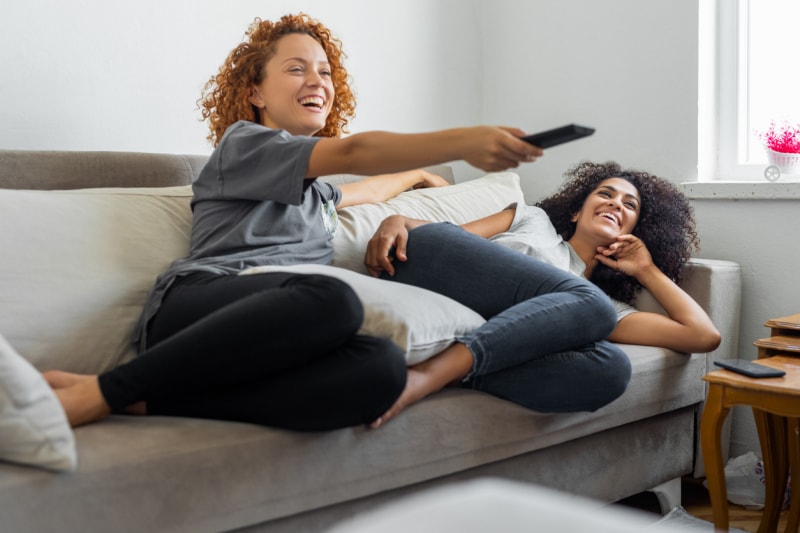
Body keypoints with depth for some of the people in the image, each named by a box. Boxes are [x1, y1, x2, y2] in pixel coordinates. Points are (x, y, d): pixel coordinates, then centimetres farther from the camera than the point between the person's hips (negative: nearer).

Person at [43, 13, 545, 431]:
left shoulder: (315, 190, 34)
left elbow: (367, 187, 60)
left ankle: (146, 401, -32)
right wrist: (462, 141, -20)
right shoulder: (242, 142, 10)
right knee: (333, 300, -41)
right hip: (196, 302, -6)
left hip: (269, 335, 6)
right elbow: (353, 152, -8)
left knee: (384, 367, -30)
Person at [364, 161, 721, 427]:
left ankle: (435, 373, -38)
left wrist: (646, 269, 29)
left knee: (611, 368, -25)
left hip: (484, 351, 2)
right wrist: (397, 221, -4)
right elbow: (452, 236, 17)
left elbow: (704, 336, 24)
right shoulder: (535, 219, 31)